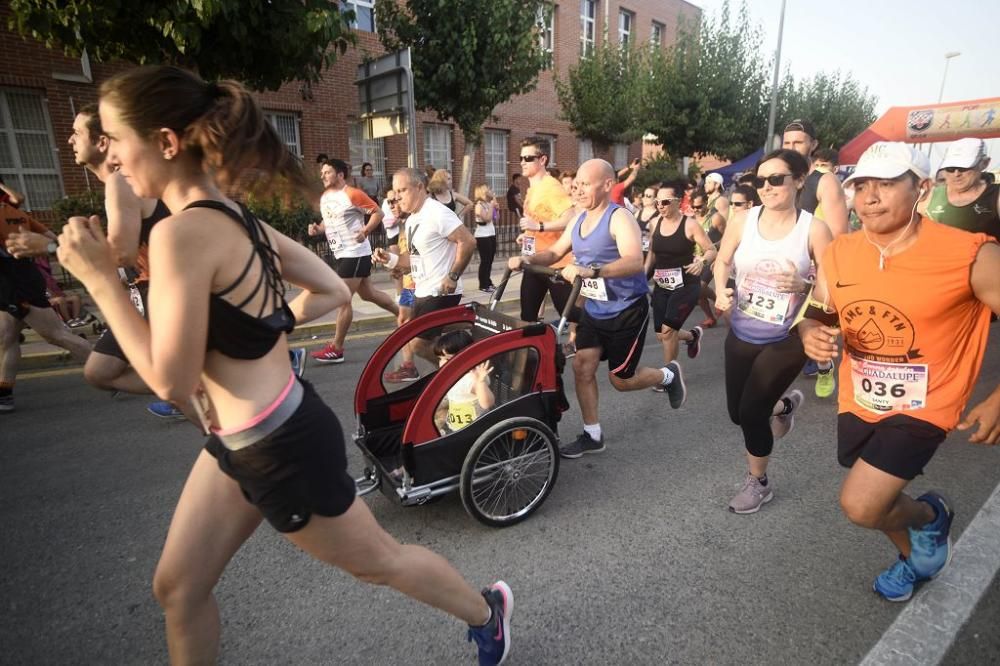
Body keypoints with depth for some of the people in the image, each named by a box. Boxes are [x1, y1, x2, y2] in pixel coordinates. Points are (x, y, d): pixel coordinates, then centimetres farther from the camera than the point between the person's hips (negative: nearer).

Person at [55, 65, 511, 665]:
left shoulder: (182, 232, -24)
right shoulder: (239, 219, 3)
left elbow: (171, 380, -21)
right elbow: (334, 291, 9)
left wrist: (99, 277, -15)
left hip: (284, 447, -9)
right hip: (243, 441, 9)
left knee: (377, 560, 15)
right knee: (178, 589, 22)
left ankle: (487, 611, 43)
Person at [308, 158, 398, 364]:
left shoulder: (353, 194, -13)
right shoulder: (324, 197, 12)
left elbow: (378, 212, -13)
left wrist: (365, 232, -26)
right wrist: (318, 228, 3)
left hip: (355, 253, -9)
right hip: (341, 253, 9)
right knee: (368, 294, 17)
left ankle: (336, 349, 2)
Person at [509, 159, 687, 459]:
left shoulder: (619, 218, -20)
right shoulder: (579, 220, 5)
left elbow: (635, 262, -35)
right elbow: (554, 253, 8)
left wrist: (590, 271, -49)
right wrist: (526, 260, -13)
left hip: (627, 310, -7)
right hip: (594, 309, 7)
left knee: (621, 380, 3)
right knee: (582, 367, 0)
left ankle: (669, 374, 33)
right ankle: (592, 435, 15)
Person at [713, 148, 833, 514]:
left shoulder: (814, 228, -12)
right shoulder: (743, 221, -5)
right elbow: (722, 261, 8)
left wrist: (803, 285, -28)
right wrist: (721, 290, -11)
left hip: (787, 339, -4)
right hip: (741, 335, 4)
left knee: (751, 411, -7)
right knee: (737, 412, 13)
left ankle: (759, 482, 23)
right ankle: (783, 404, 50)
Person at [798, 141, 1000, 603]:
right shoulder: (839, 254, -9)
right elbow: (817, 313, 4)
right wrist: (811, 334, -18)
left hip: (922, 406, -5)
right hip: (859, 400, 5)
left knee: (860, 506, -13)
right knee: (877, 501, 23)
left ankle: (931, 516, 24)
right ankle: (914, 558, 57)